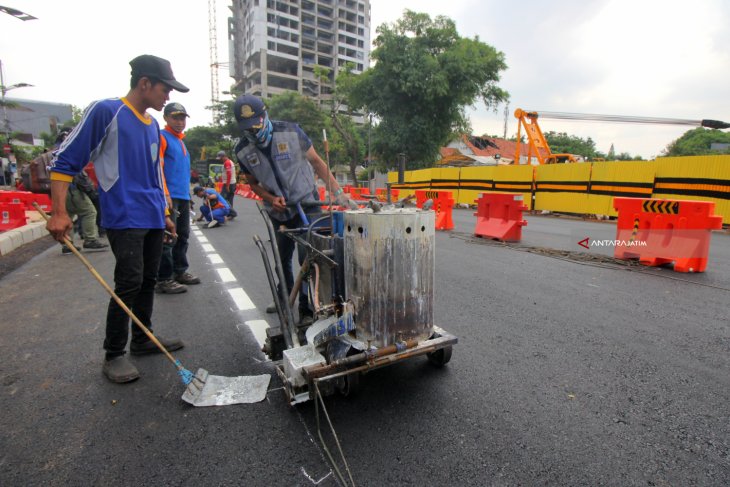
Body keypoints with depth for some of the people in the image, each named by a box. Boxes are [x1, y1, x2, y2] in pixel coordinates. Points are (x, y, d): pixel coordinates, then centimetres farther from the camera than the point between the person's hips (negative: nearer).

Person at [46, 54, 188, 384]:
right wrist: (59, 212, -13)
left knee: (148, 280, 11)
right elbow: (65, 161, -6)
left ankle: (142, 339, 25)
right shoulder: (105, 111, -6)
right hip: (124, 219, -7)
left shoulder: (153, 125, 15)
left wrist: (165, 214, 23)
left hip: (153, 220, 7)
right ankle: (114, 355, 5)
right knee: (129, 283, -10)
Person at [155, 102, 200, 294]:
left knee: (183, 236, 14)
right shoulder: (162, 137, -4)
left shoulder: (180, 140, 23)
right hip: (169, 197, -9)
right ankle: (163, 279, -2)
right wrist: (165, 194, -21)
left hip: (183, 196, 9)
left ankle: (180, 272, 25)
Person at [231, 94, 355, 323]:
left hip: (306, 204, -3)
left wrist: (337, 191, -12)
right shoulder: (242, 150, -6)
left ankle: (307, 308, 6)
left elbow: (316, 161, -6)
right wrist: (271, 199, -13)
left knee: (308, 257, -8)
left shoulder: (290, 132, -14)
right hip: (279, 212, 4)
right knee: (282, 258, 16)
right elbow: (253, 183, 7)